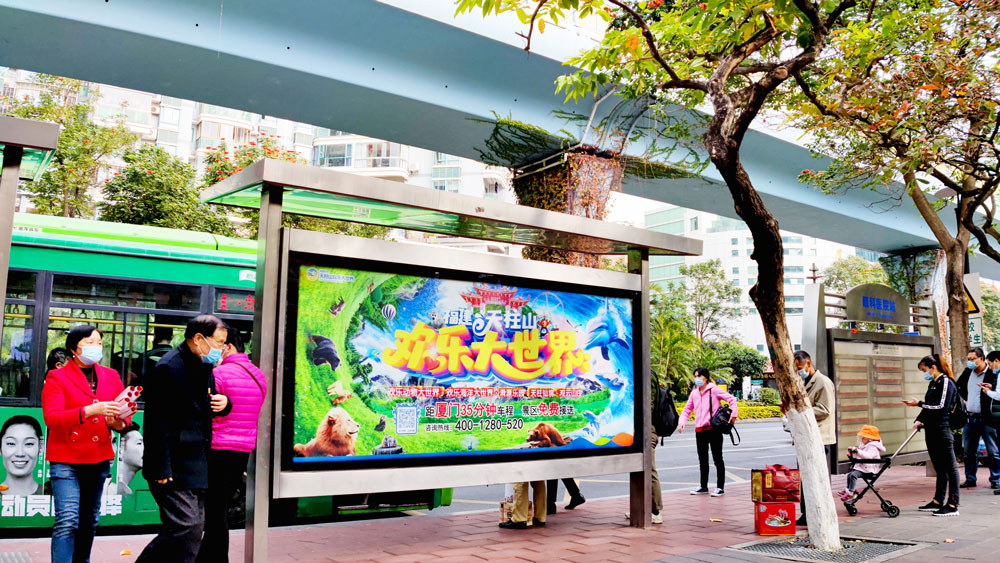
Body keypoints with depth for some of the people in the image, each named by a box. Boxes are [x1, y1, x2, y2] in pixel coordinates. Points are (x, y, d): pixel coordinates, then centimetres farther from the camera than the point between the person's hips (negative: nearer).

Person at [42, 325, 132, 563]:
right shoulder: (57, 377, -1)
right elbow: (51, 417, -14)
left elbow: (124, 412, 12)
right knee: (68, 521, -12)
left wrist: (117, 421, -13)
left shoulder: (111, 376, 12)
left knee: (90, 521, 10)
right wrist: (89, 411, -27)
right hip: (66, 460, -5)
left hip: (99, 459, 5)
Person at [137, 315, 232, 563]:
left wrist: (223, 403, 2)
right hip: (174, 466, -9)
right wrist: (161, 469, -21)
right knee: (186, 526, -11)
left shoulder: (204, 366, 13)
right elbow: (157, 423, -18)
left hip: (196, 463, 9)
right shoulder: (169, 367, -15)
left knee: (195, 526, 13)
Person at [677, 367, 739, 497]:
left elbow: (731, 399, -5)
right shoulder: (694, 393, 12)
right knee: (703, 460, 13)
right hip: (699, 431, 6)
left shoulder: (714, 390, -5)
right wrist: (682, 422, 0)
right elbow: (687, 410, 16)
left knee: (717, 459, 1)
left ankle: (720, 487, 8)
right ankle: (704, 487, 24)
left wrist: (734, 415, -14)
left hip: (714, 429, -6)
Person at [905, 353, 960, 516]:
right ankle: (938, 502, 21)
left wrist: (919, 404, -17)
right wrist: (920, 420, 7)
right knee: (939, 468, 15)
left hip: (943, 429, -9)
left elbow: (941, 407, -19)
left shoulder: (946, 382, -11)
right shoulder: (933, 384, 17)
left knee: (950, 467, -4)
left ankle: (953, 505, -2)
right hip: (931, 430, 9)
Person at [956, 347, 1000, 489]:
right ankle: (970, 479, 20)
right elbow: (959, 386, 28)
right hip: (970, 418, 6)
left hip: (986, 418, -6)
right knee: (969, 451, 12)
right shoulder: (968, 372, 9)